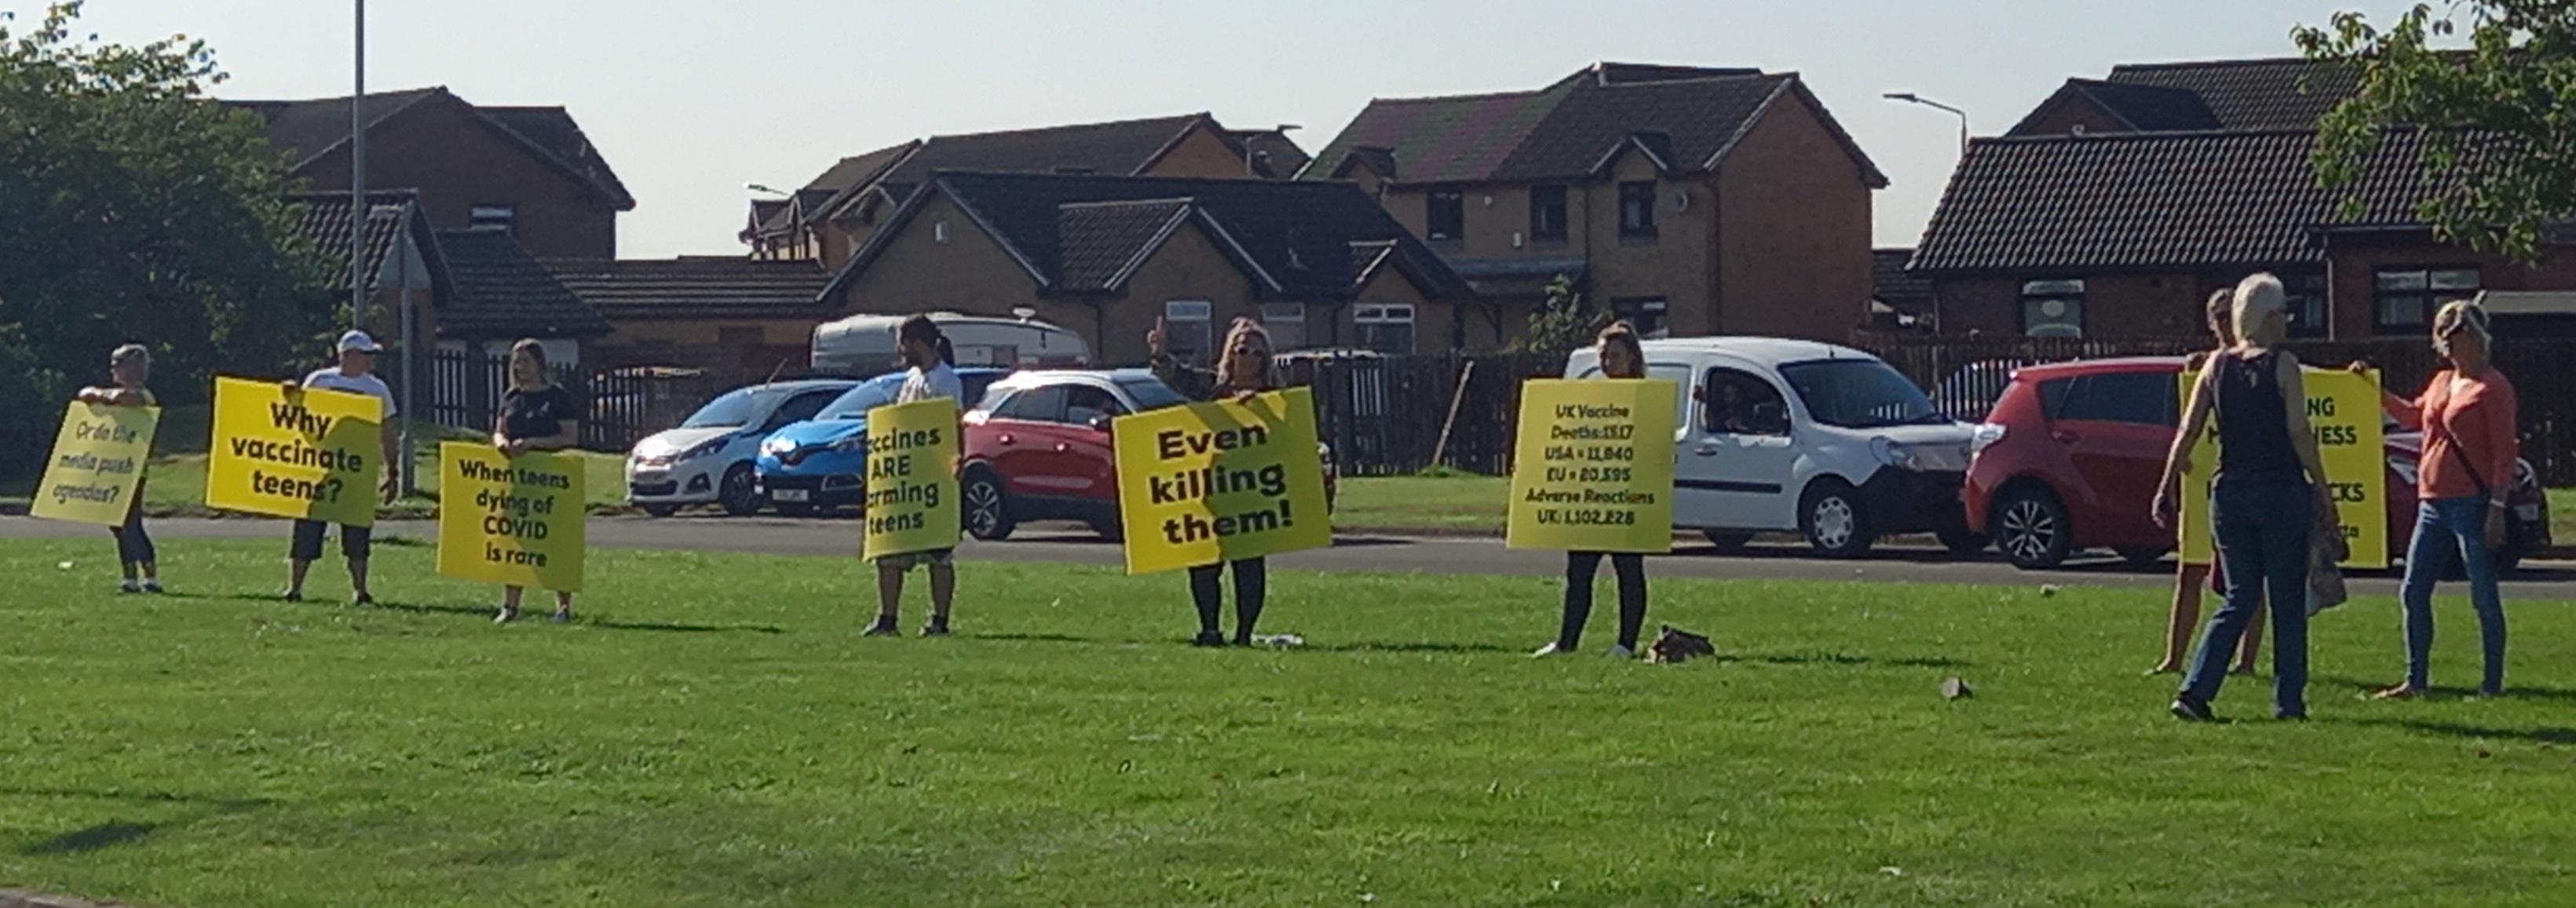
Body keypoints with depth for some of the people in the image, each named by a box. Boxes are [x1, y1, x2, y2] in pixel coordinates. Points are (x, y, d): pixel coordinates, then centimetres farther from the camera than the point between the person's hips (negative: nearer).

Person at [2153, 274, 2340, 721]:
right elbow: (2300, 435, -10)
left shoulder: (2217, 365, 6)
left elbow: (2188, 433, 4)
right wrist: (2324, 496, -5)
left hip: (2229, 494, 5)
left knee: (2240, 599, 11)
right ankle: (2289, 701, 9)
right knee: (2288, 601, 7)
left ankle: (2194, 692, -3)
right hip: (2281, 492, -5)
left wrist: (2167, 489, 7)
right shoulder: (2282, 366, -7)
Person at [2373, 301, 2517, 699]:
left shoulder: (2492, 388, -8)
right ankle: (2416, 680, 13)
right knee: (2413, 592, 6)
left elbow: (2504, 452, -12)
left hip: (2471, 503, -8)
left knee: (2484, 597, -2)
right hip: (2433, 503, 8)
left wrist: (2497, 508, -18)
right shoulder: (2441, 382, 15)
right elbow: (2413, 414, 34)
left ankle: (2493, 683, 5)